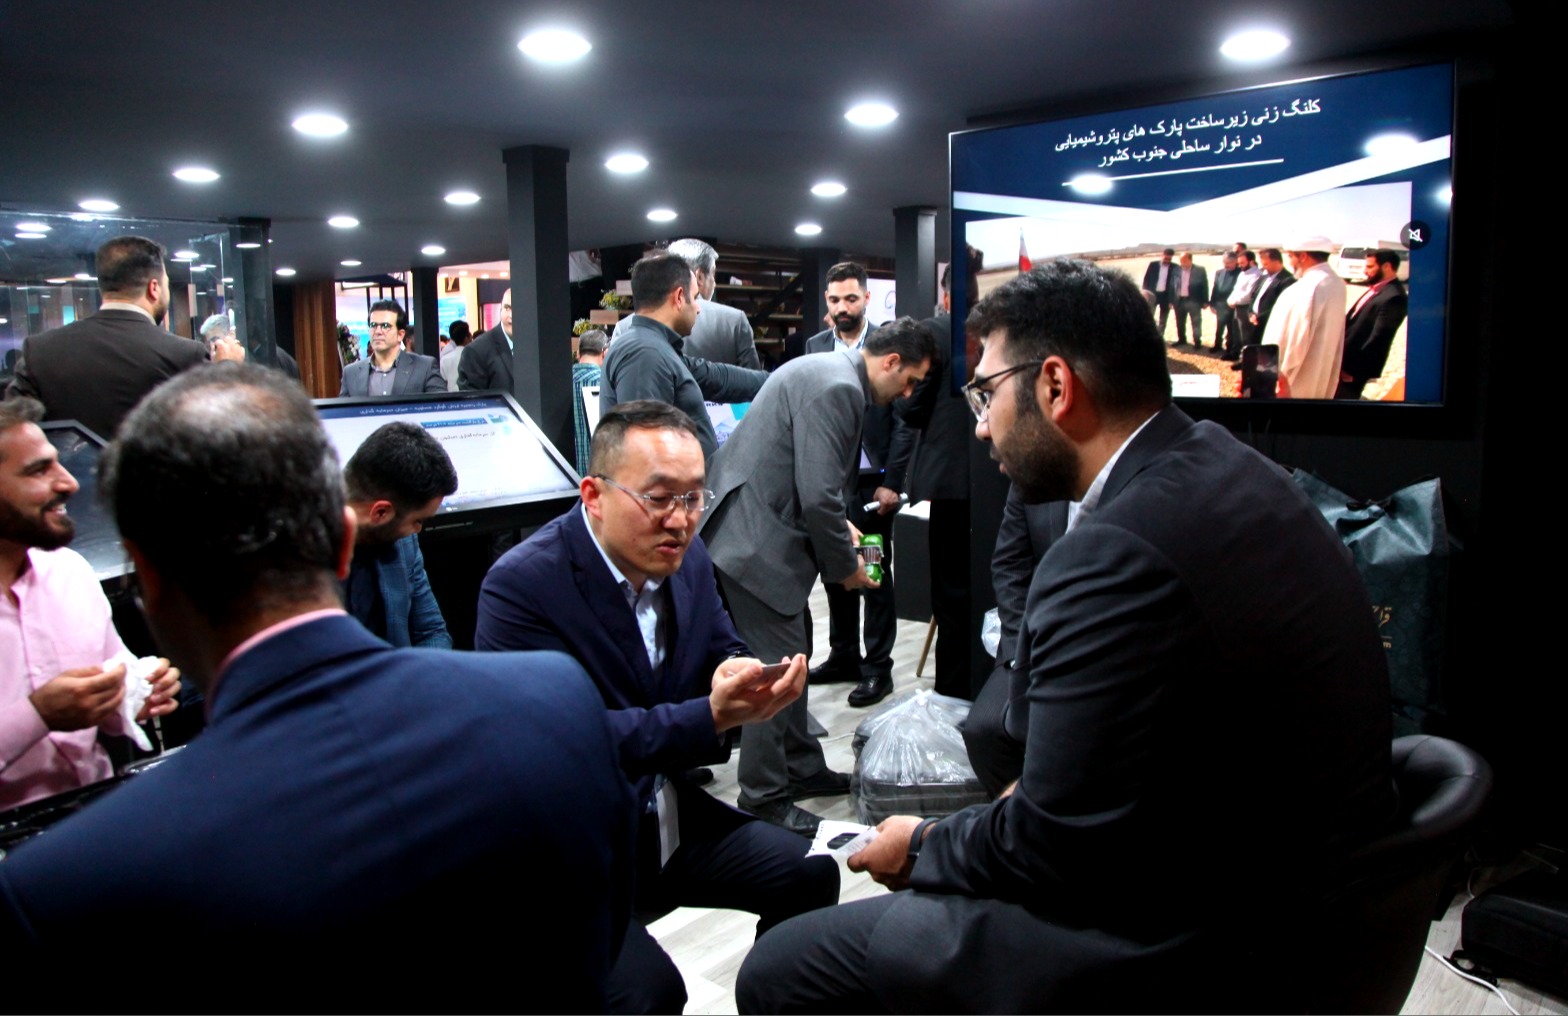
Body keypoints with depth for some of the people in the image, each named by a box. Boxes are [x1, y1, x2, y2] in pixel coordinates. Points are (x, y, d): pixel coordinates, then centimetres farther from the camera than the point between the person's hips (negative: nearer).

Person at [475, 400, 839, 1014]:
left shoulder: (686, 556, 1)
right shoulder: (521, 585, -21)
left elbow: (722, 652, 9)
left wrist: (745, 677, -16)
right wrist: (710, 718, -33)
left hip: (665, 818, 7)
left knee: (810, 875, -1)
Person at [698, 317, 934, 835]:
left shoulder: (830, 373, 15)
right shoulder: (838, 388, -19)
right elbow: (819, 495, -23)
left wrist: (839, 526, 16)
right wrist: (844, 564, -9)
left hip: (761, 527, 11)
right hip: (756, 537, -11)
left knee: (793, 654, 18)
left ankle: (800, 767, 31)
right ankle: (763, 796, 9)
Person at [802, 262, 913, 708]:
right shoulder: (815, 346, 6)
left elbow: (905, 421, -7)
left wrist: (891, 483, -10)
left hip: (871, 483, -4)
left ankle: (878, 667, 16)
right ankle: (843, 654, 29)